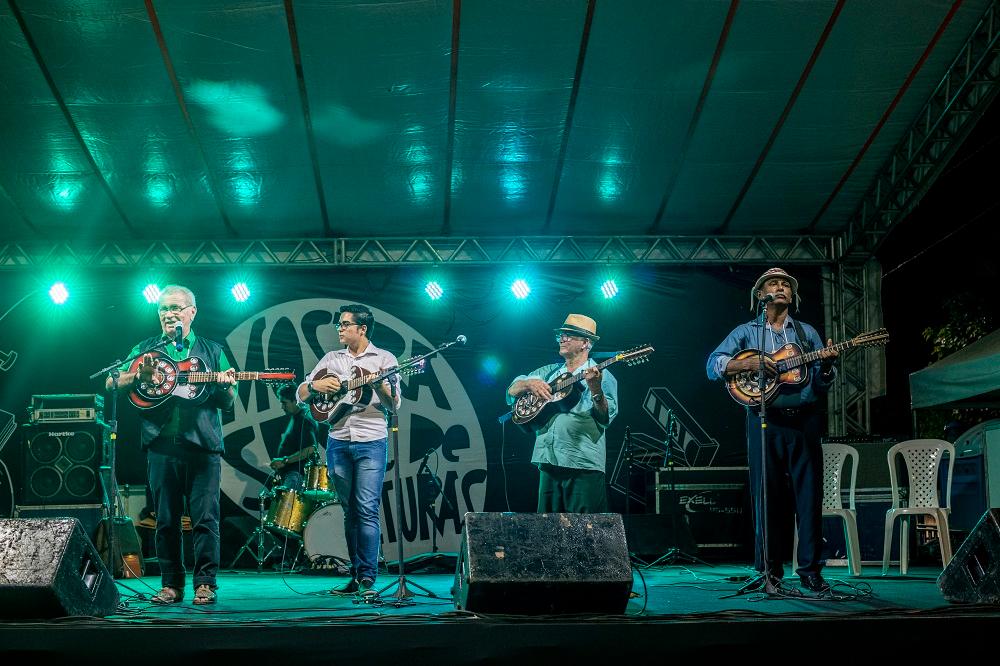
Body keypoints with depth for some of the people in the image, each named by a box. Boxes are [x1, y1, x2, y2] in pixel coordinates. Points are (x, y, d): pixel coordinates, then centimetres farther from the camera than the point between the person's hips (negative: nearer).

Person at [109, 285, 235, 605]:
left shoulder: (211, 351, 14)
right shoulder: (146, 349, 15)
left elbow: (227, 404, 12)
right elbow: (111, 382, 7)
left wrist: (225, 386, -11)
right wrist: (138, 375, -12)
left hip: (203, 446, -1)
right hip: (161, 444, 1)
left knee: (206, 518, -5)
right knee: (166, 520, 4)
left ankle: (205, 583, 1)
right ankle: (171, 584, 11)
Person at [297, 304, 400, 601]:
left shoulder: (384, 359, 3)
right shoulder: (331, 359, 14)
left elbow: (394, 405, -4)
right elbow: (301, 395, 13)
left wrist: (380, 384, -22)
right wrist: (315, 385, -7)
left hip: (371, 442, -4)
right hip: (338, 442, 4)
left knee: (367, 510, -12)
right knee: (350, 511, 8)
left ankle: (368, 579, -13)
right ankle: (356, 575, 14)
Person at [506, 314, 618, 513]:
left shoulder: (603, 377, 1)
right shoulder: (548, 372, 17)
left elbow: (606, 417, -11)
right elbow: (512, 391, 14)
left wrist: (595, 389, -28)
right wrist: (529, 384, -7)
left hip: (584, 465, -5)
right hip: (549, 461, 5)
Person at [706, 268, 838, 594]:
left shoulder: (807, 332, 16)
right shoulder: (746, 332, 11)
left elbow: (822, 385, 12)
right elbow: (713, 365, -1)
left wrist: (826, 365, -9)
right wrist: (750, 363, -15)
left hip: (804, 418, 1)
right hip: (765, 420, -1)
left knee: (810, 494, -3)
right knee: (767, 495, -1)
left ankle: (810, 569, 3)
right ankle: (768, 569, 6)